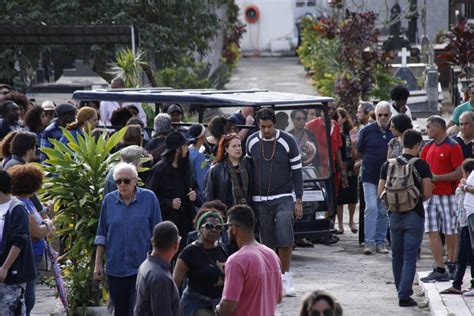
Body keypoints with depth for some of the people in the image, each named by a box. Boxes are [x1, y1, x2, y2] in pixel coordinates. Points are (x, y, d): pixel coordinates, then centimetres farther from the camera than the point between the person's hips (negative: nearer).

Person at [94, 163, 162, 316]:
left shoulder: (149, 198, -4)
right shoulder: (109, 200, 4)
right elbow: (102, 235, 11)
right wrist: (98, 264, 9)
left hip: (141, 268, -3)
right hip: (115, 268, 3)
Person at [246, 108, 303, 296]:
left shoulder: (287, 141, -5)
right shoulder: (252, 142, 4)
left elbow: (297, 171, -2)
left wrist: (299, 200, -6)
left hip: (283, 198, -3)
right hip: (260, 201, 3)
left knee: (285, 238, -16)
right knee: (267, 242, 3)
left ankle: (285, 277, -5)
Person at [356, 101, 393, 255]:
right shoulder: (367, 131, 0)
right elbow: (359, 154, 8)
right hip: (370, 177, -2)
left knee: (384, 211, 7)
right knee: (371, 208, -11)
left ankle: (380, 242, 13)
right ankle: (369, 242, -10)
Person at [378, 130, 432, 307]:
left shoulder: (388, 165, 3)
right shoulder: (421, 165, -9)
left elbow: (381, 193, 4)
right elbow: (427, 194, -11)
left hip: (394, 215, 4)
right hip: (414, 215, -4)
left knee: (397, 256, 17)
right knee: (410, 257, -2)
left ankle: (403, 291, 27)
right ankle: (404, 296, -8)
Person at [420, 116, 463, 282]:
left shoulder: (453, 146, -8)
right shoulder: (428, 147, 13)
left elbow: (459, 173, -14)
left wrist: (436, 178, -17)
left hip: (447, 195, -6)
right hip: (430, 195, 6)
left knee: (450, 232, 4)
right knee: (432, 232, -1)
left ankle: (451, 266, 17)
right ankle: (440, 270, -1)